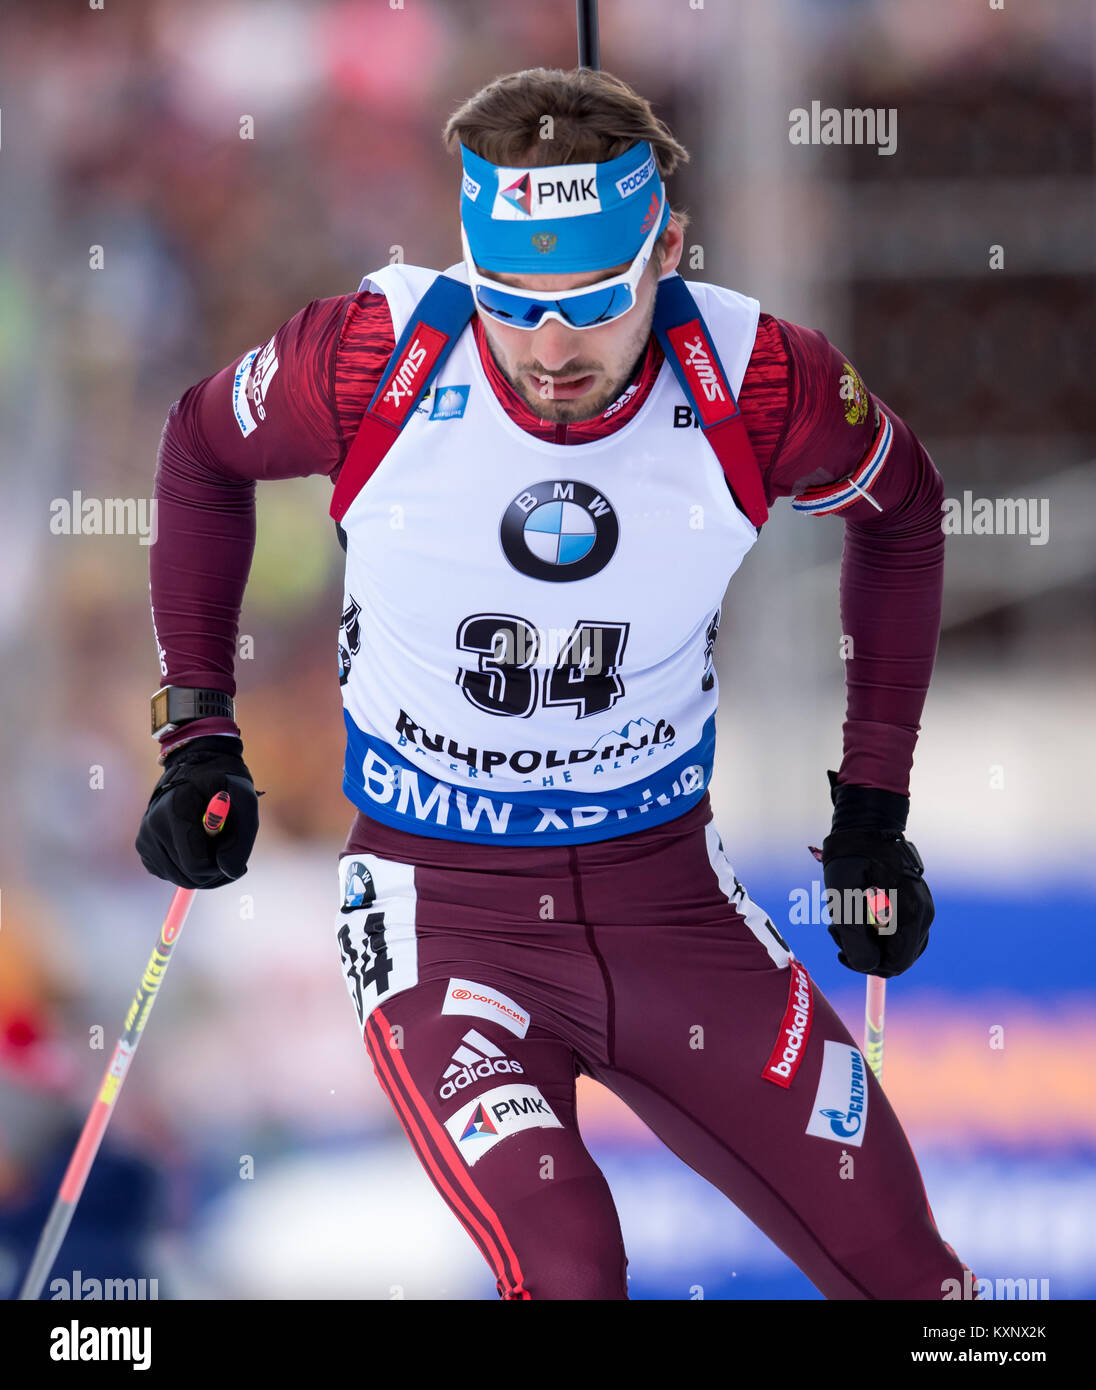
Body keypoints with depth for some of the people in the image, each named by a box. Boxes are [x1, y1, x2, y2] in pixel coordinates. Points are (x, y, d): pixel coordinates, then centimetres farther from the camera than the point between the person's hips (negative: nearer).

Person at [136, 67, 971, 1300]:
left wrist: (874, 804, 7)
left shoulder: (756, 384, -16)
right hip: (436, 905, -2)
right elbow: (203, 447, 4)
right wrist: (197, 730, 2)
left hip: (666, 894, 2)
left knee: (904, 1272, 4)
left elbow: (898, 510, 7)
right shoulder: (376, 360, -19)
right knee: (567, 1268, -26)